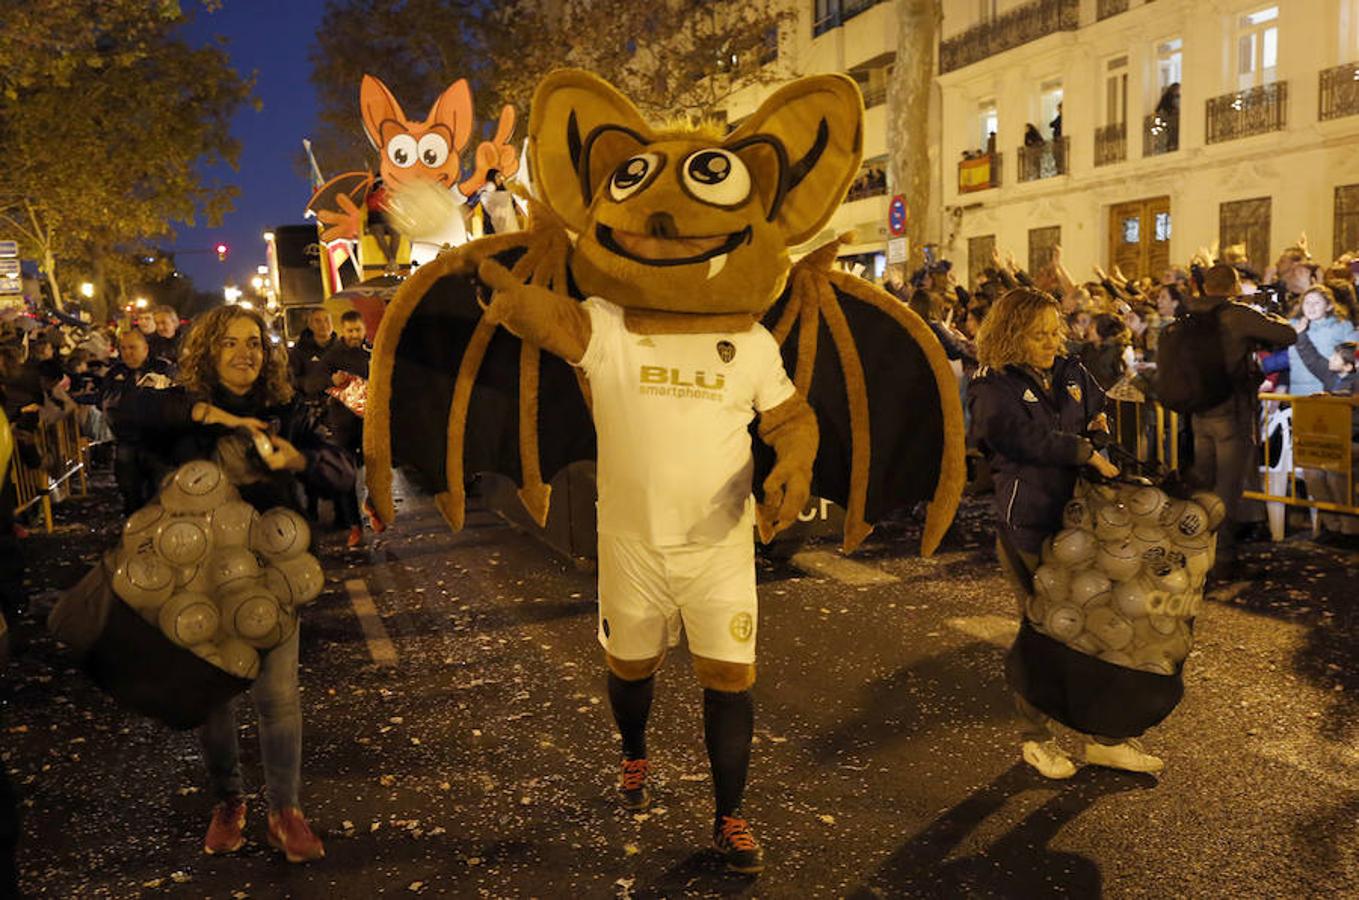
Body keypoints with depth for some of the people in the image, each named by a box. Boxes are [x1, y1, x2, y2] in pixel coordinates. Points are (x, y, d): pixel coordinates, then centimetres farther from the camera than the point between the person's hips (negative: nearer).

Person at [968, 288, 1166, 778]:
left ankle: (1104, 736, 24)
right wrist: (1088, 452, -24)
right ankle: (1036, 737, 24)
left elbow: (1103, 408, 25)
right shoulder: (993, 388, -8)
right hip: (1028, 525, -6)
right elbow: (1031, 439, -23)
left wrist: (1106, 422, 4)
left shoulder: (1070, 371, 10)